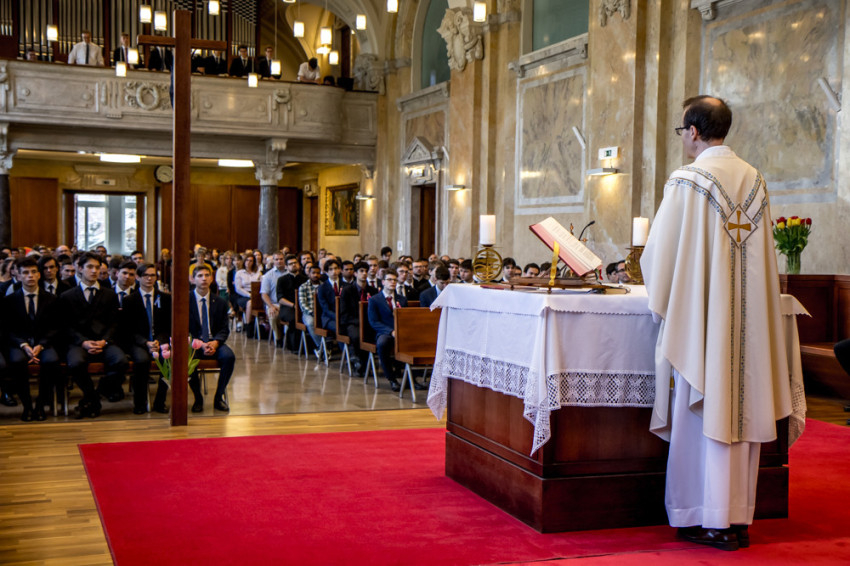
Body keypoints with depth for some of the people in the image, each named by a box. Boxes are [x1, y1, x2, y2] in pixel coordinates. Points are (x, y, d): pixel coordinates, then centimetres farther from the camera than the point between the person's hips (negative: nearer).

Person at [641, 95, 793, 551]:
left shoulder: (687, 181, -10)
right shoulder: (754, 180, 9)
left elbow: (661, 251, -7)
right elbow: (760, 253, 14)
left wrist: (663, 293, 11)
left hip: (701, 315, -6)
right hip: (746, 317, 6)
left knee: (702, 411, 1)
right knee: (741, 407, 9)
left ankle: (709, 520, 6)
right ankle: (739, 518, 16)